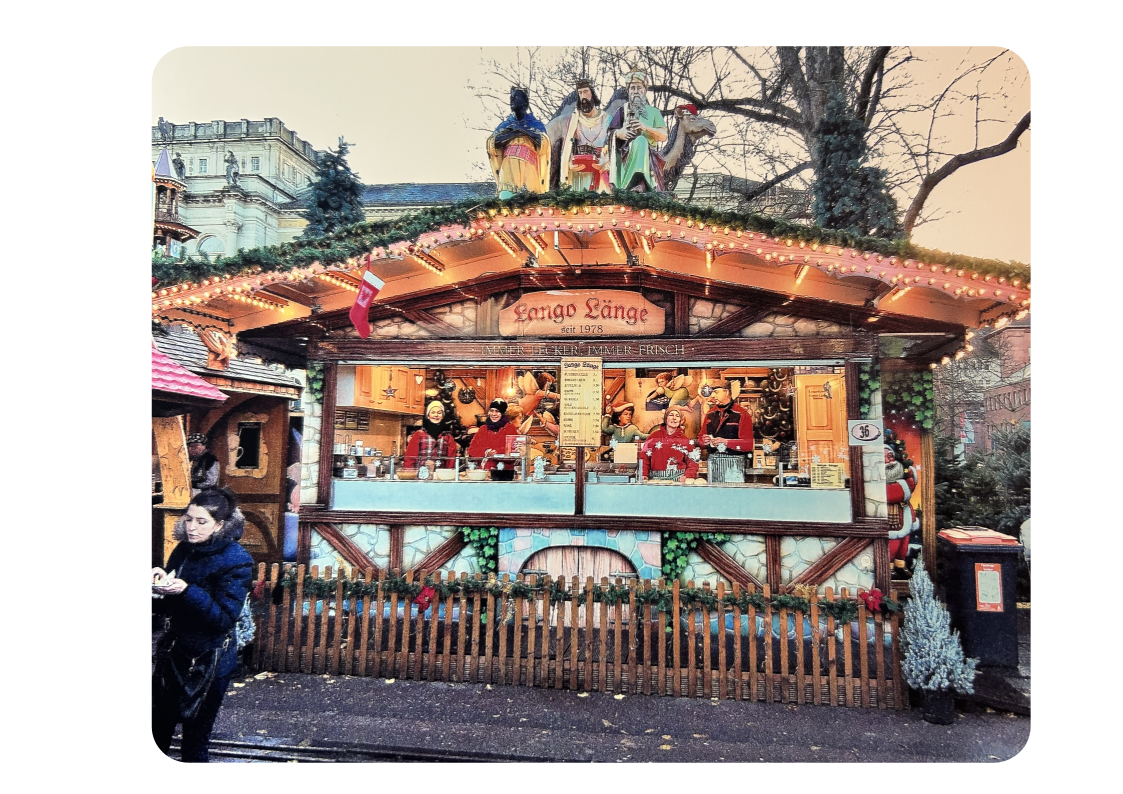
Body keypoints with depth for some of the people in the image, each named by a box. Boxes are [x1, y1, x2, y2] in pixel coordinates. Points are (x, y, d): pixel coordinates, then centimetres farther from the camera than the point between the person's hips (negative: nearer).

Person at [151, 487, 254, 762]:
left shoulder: (236, 561, -19)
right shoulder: (183, 550, 0)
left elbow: (225, 618, -22)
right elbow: (165, 607, 8)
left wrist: (186, 591, -30)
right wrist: (160, 584, -14)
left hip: (209, 660, -6)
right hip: (173, 651, 6)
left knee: (195, 736, 9)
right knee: (158, 729, 16)